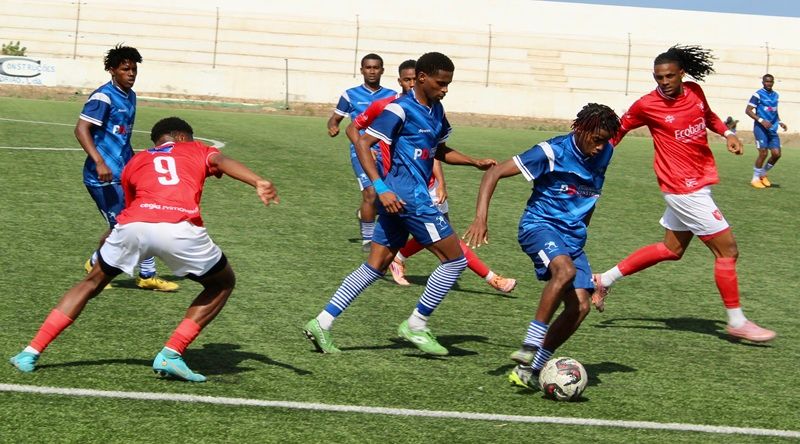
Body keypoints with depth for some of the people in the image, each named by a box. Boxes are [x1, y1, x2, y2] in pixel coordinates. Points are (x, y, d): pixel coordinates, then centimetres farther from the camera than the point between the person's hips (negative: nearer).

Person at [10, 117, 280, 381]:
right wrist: (258, 183, -10)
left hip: (133, 224, 3)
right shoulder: (196, 150, 28)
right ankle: (171, 355, 11)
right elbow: (221, 161, 6)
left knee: (91, 283, 28)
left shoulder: (135, 162, 34)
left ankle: (32, 352, 22)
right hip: (180, 228, -3)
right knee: (222, 284, 23)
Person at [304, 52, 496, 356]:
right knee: (455, 259, -3)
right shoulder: (401, 109, -13)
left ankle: (322, 323, 10)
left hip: (399, 200, 9)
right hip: (408, 196, -9)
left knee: (375, 266, 10)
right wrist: (381, 188, -23)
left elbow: (439, 151, 29)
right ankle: (416, 326, 4)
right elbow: (362, 144, -16)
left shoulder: (435, 110, 14)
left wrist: (475, 162, 17)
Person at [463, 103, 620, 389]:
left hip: (573, 236, 7)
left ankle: (531, 369, 1)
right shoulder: (551, 152, -14)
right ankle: (530, 345, -30)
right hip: (540, 225, -7)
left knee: (581, 306, -9)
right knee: (565, 269, -37)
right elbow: (494, 173, -15)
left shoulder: (604, 154, 5)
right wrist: (481, 217, -26)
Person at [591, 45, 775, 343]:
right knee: (727, 249, -5)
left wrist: (727, 133, 6)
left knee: (672, 249, 19)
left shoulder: (695, 93, 2)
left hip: (698, 182, 8)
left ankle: (606, 280, 28)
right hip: (684, 188, -8)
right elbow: (619, 128, 4)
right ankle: (737, 323, 5)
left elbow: (708, 115, 23)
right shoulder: (647, 105, -13)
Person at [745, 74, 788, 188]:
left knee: (776, 153, 0)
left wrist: (780, 122, 13)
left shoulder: (775, 95, 14)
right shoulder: (758, 95, -8)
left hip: (772, 129, 6)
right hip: (760, 128, -6)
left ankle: (763, 174, 19)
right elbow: (748, 110, -11)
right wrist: (761, 120, -20)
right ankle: (755, 178, 4)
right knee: (763, 153, -11)